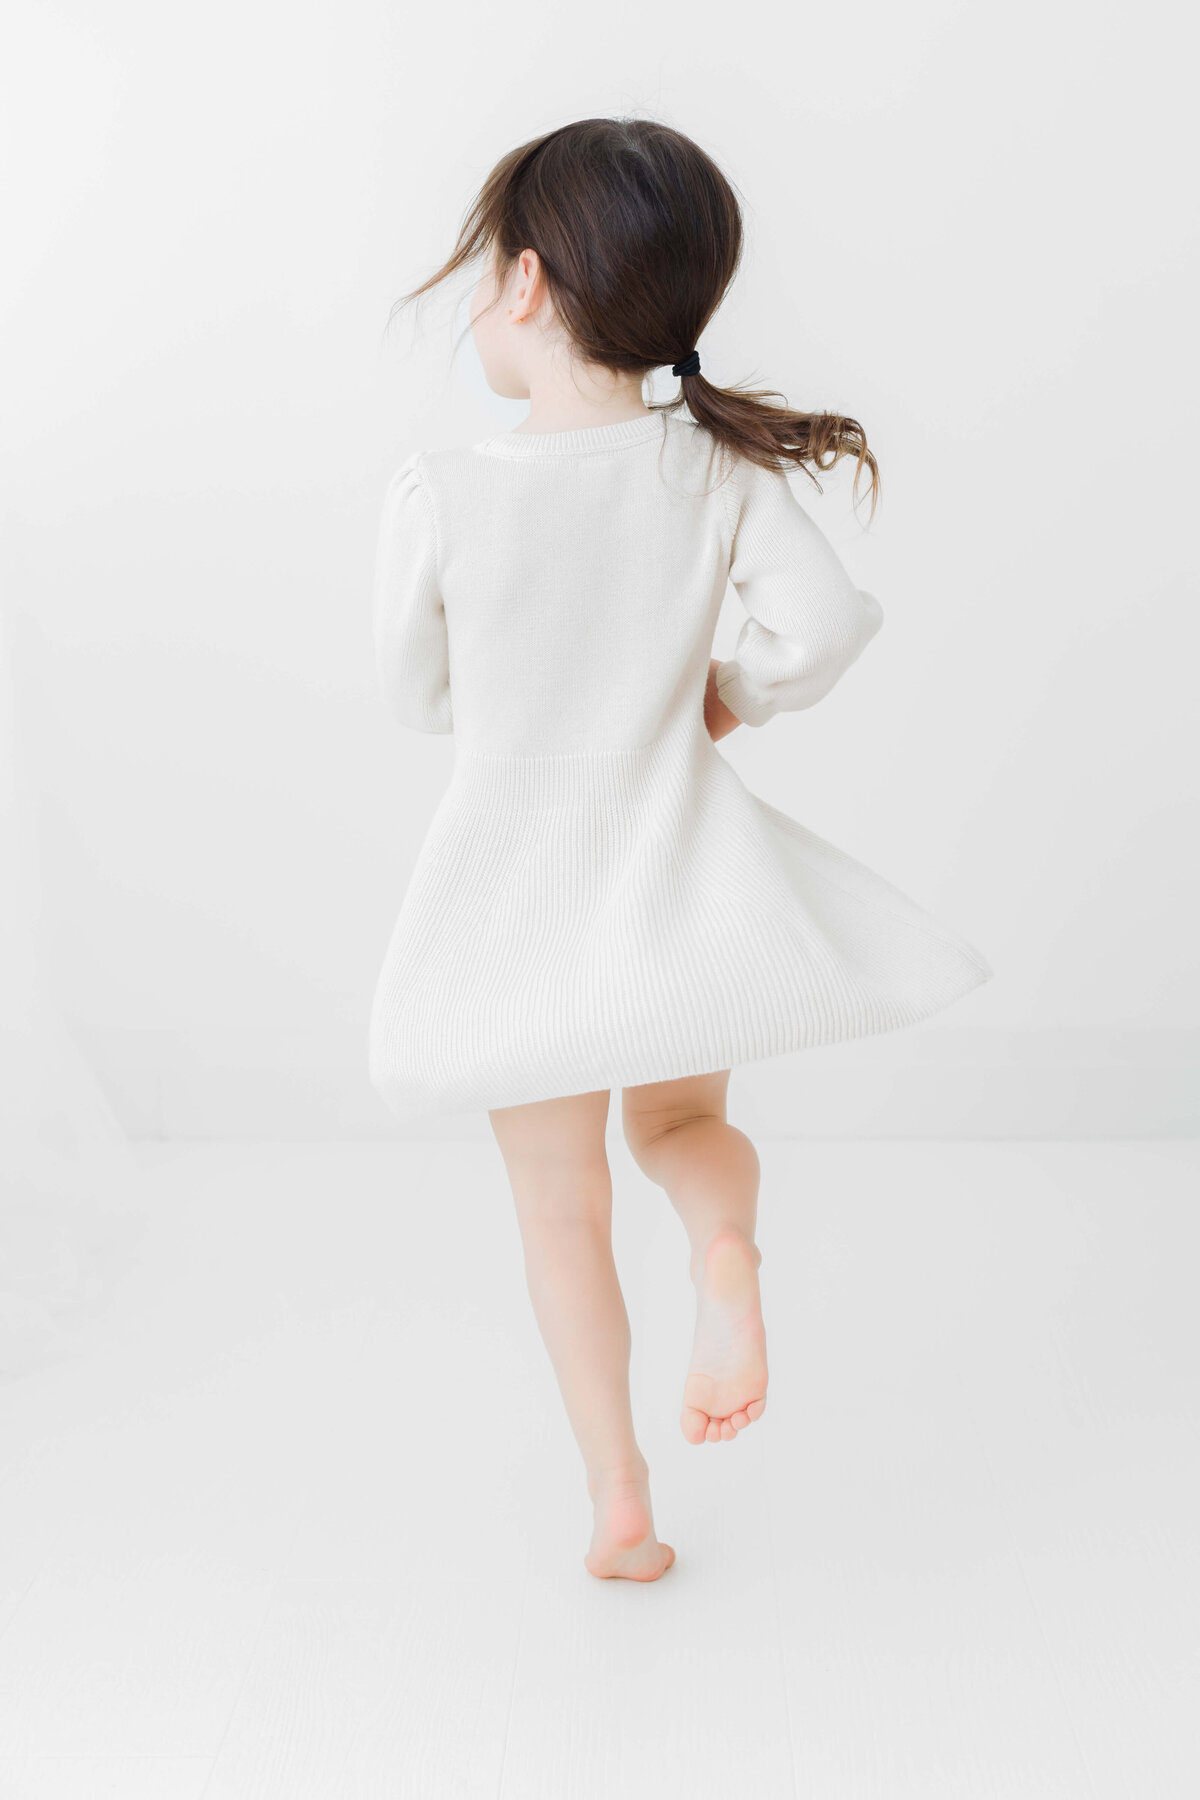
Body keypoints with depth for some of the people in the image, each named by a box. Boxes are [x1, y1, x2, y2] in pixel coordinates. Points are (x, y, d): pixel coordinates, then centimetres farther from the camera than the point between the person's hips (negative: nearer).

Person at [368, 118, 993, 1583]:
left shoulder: (436, 493, -13)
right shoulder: (719, 465, -8)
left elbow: (416, 695, -2)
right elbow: (825, 626, -14)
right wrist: (733, 688, 7)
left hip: (519, 895, -1)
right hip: (678, 870, 2)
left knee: (561, 1206, 15)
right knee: (683, 1120, 27)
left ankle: (619, 1502, 25)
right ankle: (728, 1253, -7)